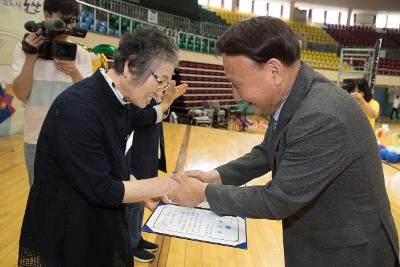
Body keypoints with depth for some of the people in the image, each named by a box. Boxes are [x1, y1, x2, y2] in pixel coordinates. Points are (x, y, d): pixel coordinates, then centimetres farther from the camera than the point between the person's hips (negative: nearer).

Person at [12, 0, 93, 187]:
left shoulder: (81, 54, 2)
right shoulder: (25, 49, -1)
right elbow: (21, 94, -9)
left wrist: (74, 73, -20)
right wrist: (31, 57, -19)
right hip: (37, 140, -1)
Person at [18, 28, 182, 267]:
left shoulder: (120, 102, 0)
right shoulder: (79, 106, -28)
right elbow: (99, 189, -26)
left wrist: (144, 193, -4)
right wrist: (166, 185, -18)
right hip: (67, 237, -7)